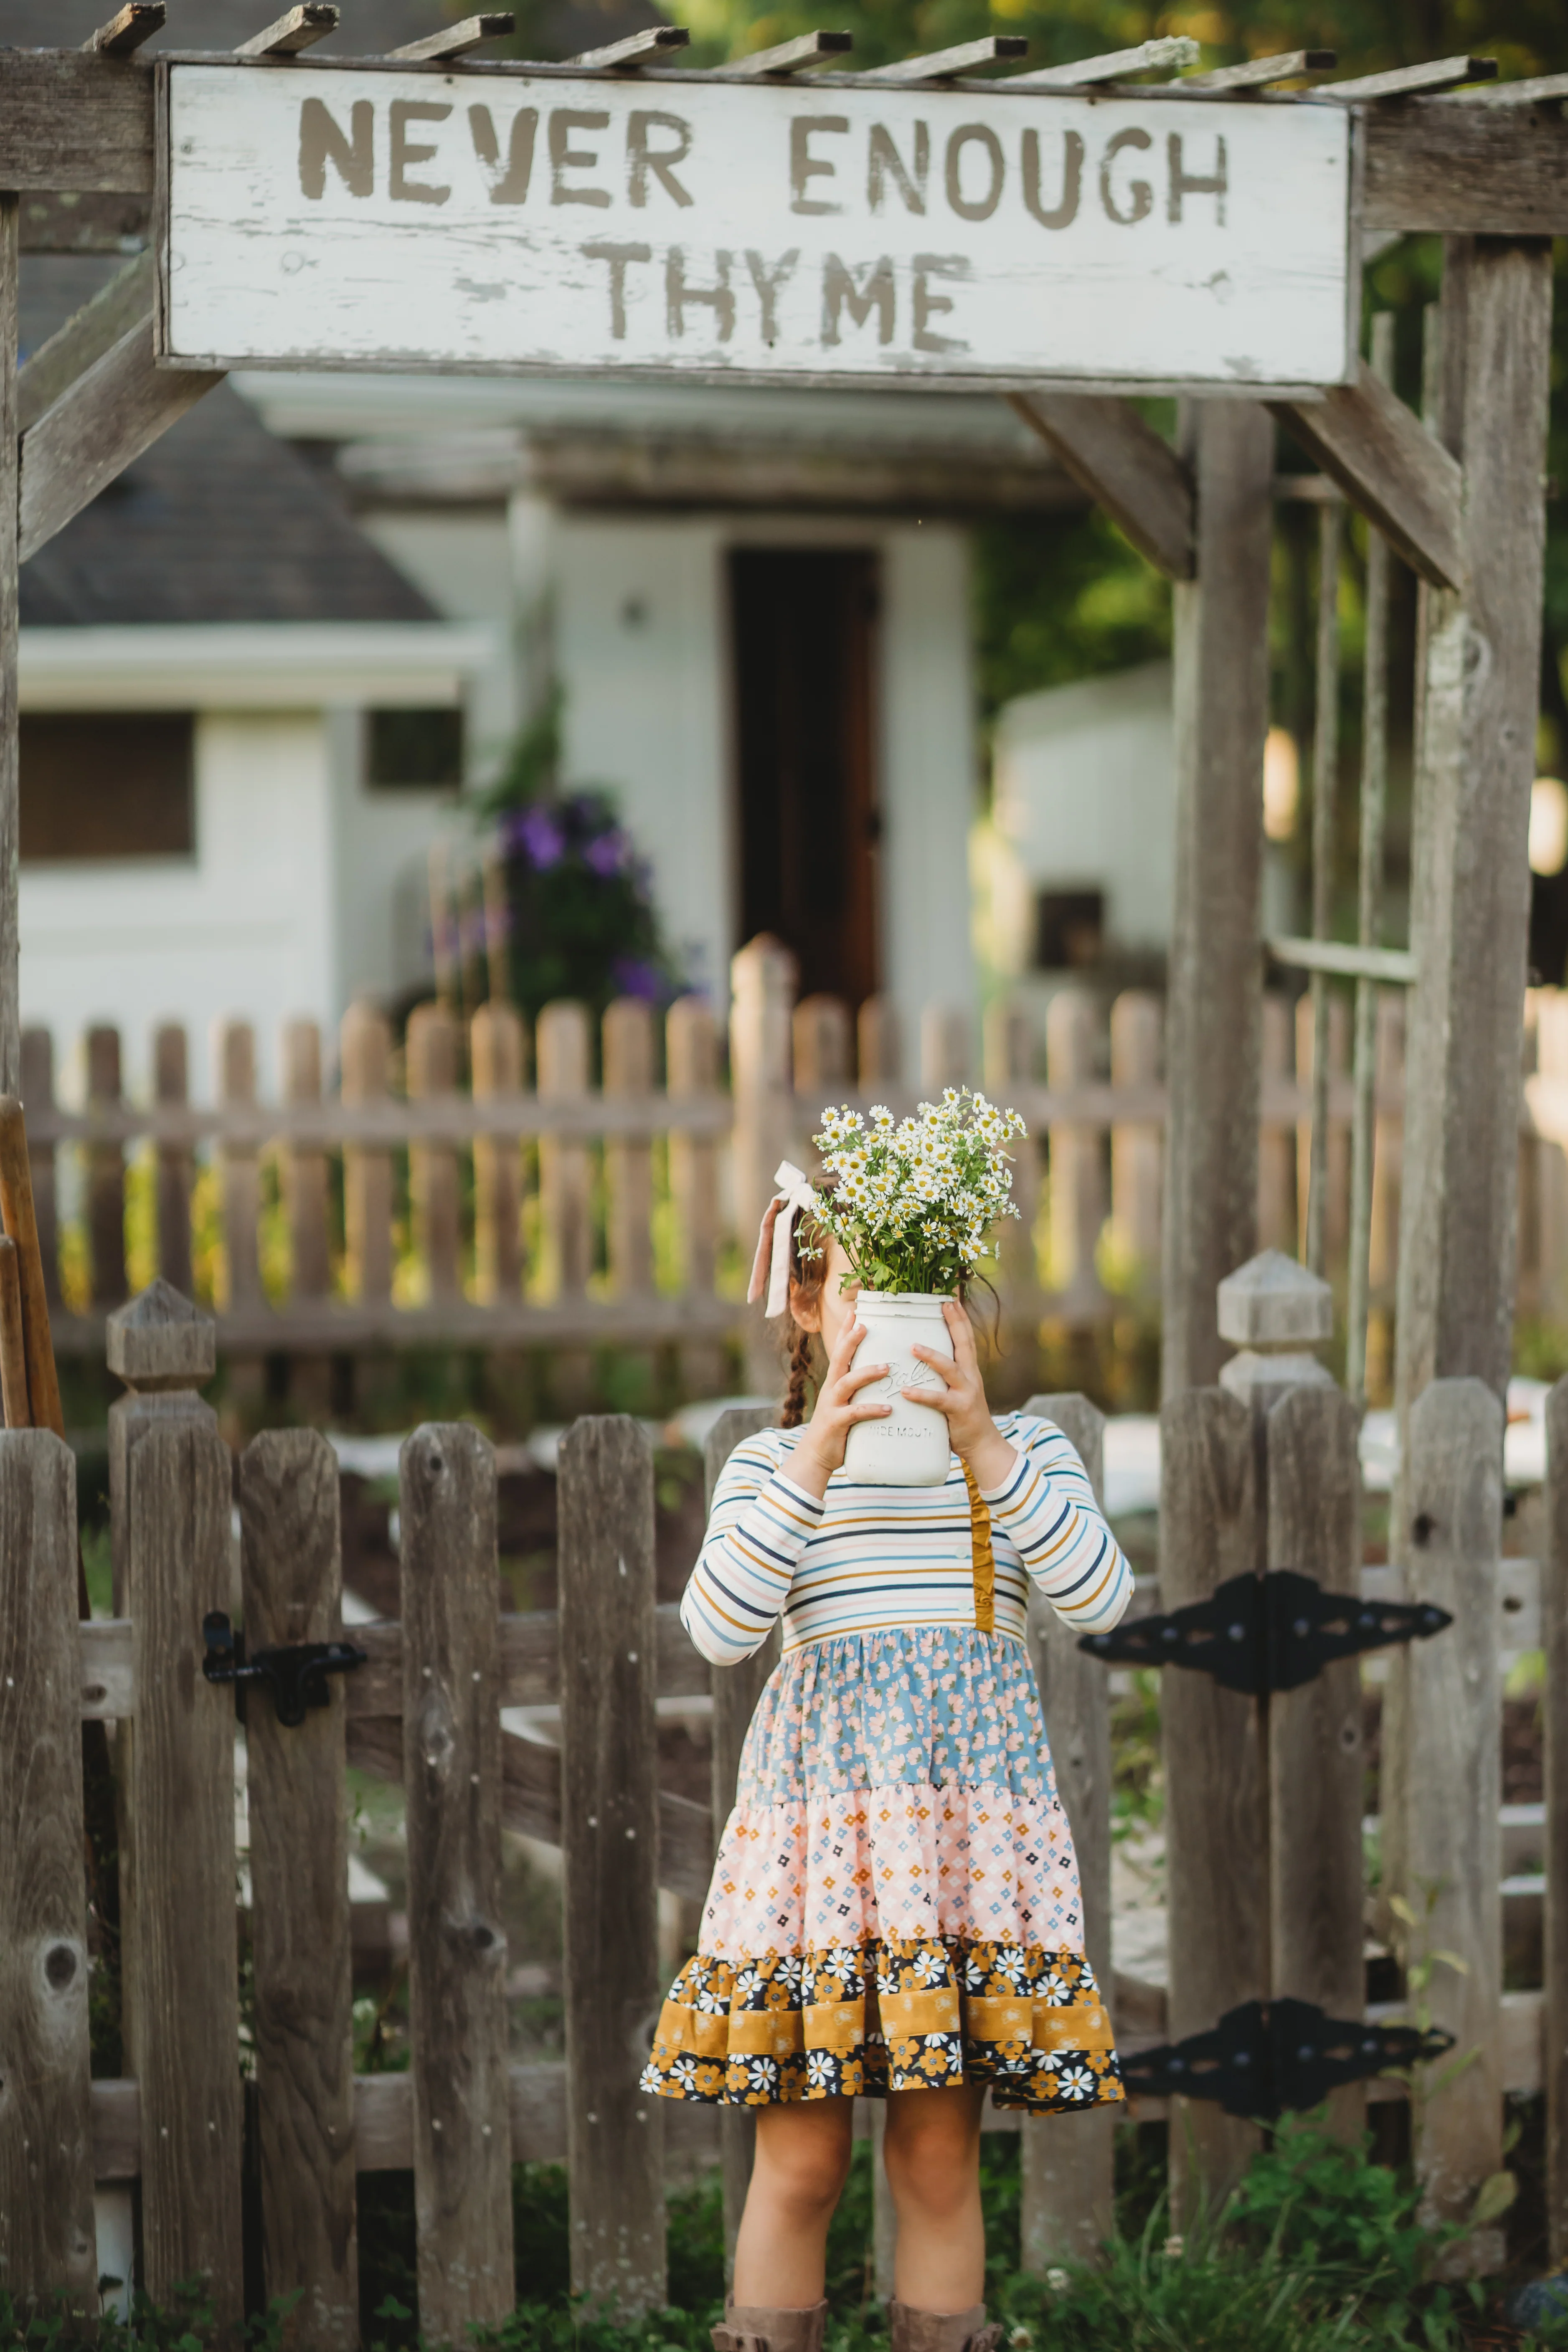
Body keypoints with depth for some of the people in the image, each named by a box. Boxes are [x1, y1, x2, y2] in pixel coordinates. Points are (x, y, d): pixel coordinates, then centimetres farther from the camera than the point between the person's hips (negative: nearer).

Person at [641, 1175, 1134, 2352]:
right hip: (819, 1801, 0)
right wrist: (822, 1449, -17)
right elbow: (719, 1626, -9)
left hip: (974, 1803, 0)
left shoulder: (1023, 1449, 10)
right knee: (800, 2159, -3)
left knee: (940, 2155, 1)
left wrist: (982, 1440, -17)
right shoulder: (772, 1463, 10)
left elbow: (1100, 1596, -8)